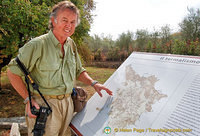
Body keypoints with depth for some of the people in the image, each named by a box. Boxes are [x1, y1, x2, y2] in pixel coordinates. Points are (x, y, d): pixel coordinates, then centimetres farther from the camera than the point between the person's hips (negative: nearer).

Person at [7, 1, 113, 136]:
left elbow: (78, 71, 18)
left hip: (67, 103, 6)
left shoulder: (71, 45, 7)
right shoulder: (38, 44, -14)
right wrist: (28, 99, -14)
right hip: (43, 106, -6)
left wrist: (94, 83, 2)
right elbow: (13, 71, -9)